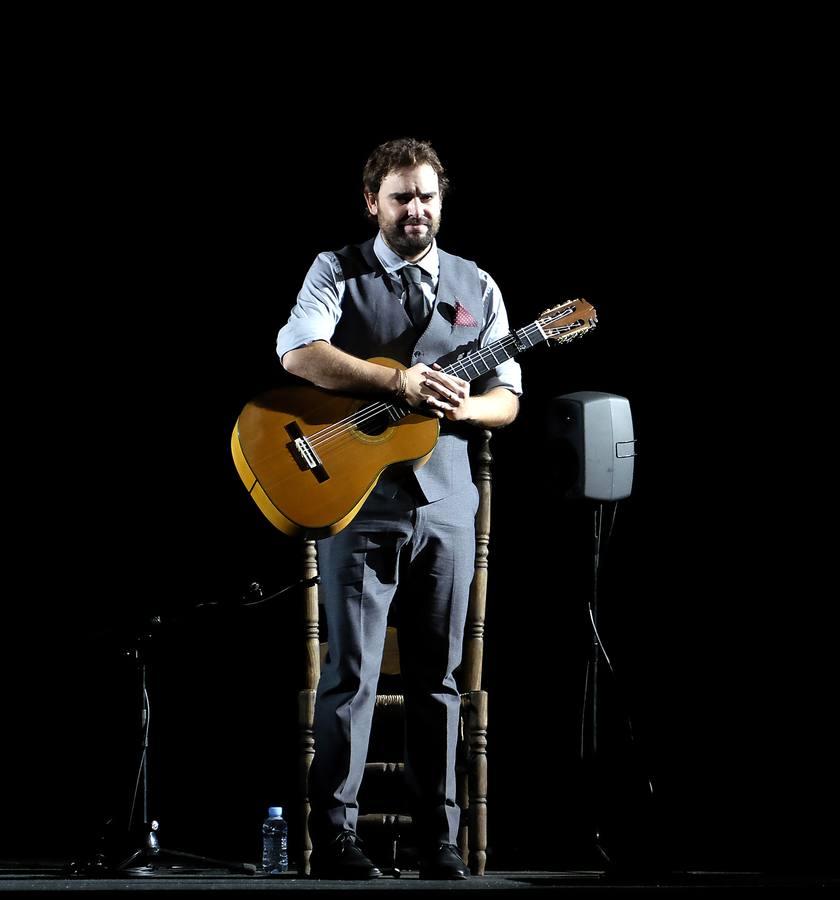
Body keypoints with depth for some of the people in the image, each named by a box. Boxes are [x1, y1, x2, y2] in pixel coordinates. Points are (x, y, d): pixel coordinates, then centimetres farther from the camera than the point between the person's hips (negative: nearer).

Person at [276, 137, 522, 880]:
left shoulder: (476, 287, 13)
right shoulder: (338, 272, 3)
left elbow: (508, 398, 11)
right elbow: (299, 352, -15)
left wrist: (465, 406, -12)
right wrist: (400, 383, -23)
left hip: (446, 506, 3)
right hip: (358, 500, -3)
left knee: (438, 675, 6)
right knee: (353, 672, -6)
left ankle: (438, 837, 11)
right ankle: (334, 837, -1)